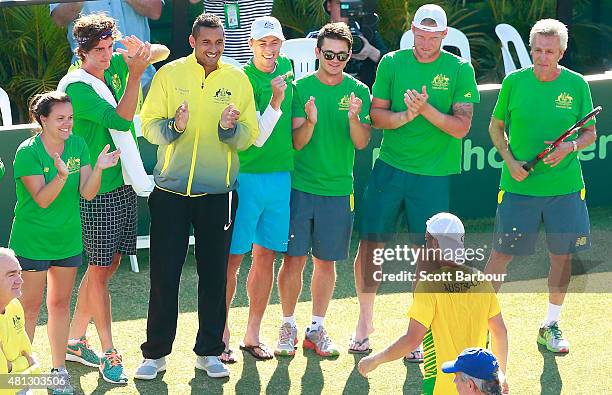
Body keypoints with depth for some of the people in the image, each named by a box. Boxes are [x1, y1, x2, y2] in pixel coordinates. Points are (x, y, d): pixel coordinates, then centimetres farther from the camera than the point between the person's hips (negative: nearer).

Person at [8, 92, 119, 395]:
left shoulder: (78, 146, -2)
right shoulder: (28, 152, -16)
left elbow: (87, 193, -6)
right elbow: (42, 199, -22)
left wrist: (98, 168, -24)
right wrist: (61, 175, -38)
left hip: (68, 239, 5)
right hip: (32, 241, -5)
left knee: (60, 303, 13)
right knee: (30, 307, 2)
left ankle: (59, 369, 24)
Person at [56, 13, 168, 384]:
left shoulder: (116, 65, 5)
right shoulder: (75, 86, -15)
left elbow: (163, 52, 15)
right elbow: (120, 119, -23)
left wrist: (144, 50, -7)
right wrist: (135, 74, -27)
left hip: (124, 183, 7)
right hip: (97, 190, -7)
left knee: (107, 265, 13)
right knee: (101, 269, -1)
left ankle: (75, 340, 25)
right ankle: (109, 354, 5)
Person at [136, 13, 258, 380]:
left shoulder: (237, 79, 2)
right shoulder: (169, 74, -1)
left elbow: (250, 135, -2)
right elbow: (149, 125, -5)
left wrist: (230, 127, -23)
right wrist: (173, 125, -25)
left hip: (218, 192, 1)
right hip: (171, 190, -1)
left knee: (215, 274, 6)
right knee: (164, 273, 2)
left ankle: (210, 351, 19)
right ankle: (156, 352, 13)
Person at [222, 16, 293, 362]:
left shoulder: (287, 67, 7)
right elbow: (256, 138, -19)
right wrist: (275, 102, -29)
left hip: (281, 175, 6)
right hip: (247, 175, -6)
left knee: (266, 256, 10)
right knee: (233, 258, -2)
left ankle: (253, 334, 19)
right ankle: (220, 334, 6)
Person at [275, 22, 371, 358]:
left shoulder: (358, 92, 2)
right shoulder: (301, 88, -2)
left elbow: (361, 143, -5)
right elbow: (296, 142, -7)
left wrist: (354, 118, -24)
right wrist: (310, 121, -26)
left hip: (338, 189, 2)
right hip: (300, 187, -1)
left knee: (326, 261, 8)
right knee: (294, 259, -1)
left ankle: (316, 328, 20)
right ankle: (288, 326, 12)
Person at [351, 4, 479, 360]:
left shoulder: (460, 70, -3)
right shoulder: (392, 63, 3)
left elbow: (461, 128, -8)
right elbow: (376, 115, 3)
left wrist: (426, 108, -22)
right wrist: (406, 115, -16)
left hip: (434, 174, -2)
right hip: (390, 167, 2)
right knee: (370, 244, 3)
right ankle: (365, 321, 22)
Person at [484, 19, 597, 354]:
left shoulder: (576, 85, -1)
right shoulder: (514, 81, -3)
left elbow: (590, 132, 6)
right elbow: (496, 127, 8)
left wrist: (570, 147, -14)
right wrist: (510, 161, -7)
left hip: (564, 185, 1)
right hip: (518, 186, -1)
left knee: (563, 254, 7)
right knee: (502, 252, 2)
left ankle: (551, 326, 23)